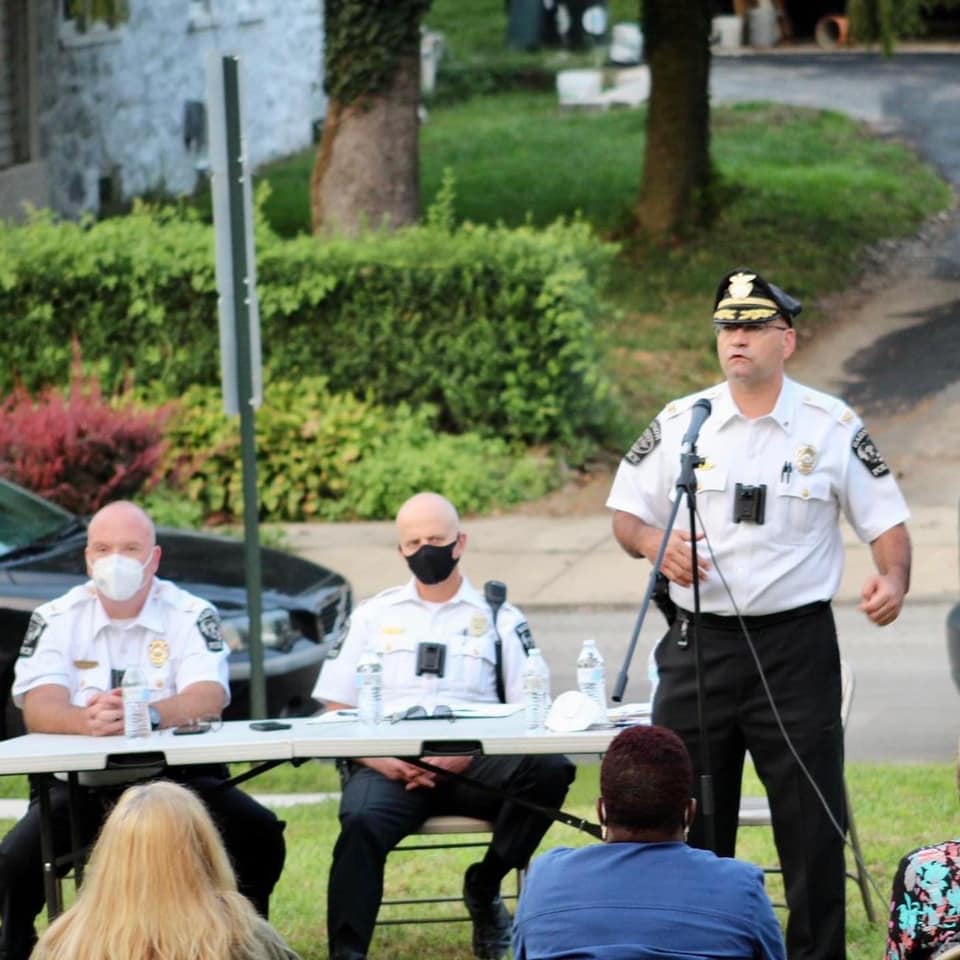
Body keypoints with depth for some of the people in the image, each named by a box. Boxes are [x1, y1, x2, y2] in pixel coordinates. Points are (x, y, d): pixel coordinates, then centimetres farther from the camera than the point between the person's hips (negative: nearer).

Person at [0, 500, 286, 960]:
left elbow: (209, 697, -16)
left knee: (261, 836, -23)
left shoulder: (191, 616, 0)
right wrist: (85, 721, -37)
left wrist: (145, 714, -38)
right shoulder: (56, 620, 2)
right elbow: (39, 710, -12)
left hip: (178, 778, 0)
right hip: (82, 785, 0)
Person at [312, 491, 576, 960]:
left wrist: (467, 755, -12)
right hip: (389, 765, 0)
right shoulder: (373, 616, 19)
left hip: (473, 766, 1)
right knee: (362, 821, -35)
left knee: (549, 769, -29)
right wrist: (377, 758, -7)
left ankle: (483, 889, -8)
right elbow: (337, 712, 14)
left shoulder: (499, 617, 14)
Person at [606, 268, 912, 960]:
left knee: (811, 821, -1)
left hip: (796, 645, -2)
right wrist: (657, 545, -10)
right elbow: (626, 513, 12)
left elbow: (886, 521, 2)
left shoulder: (833, 428, 0)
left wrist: (893, 579, -18)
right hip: (699, 644, 2)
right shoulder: (680, 424, 5)